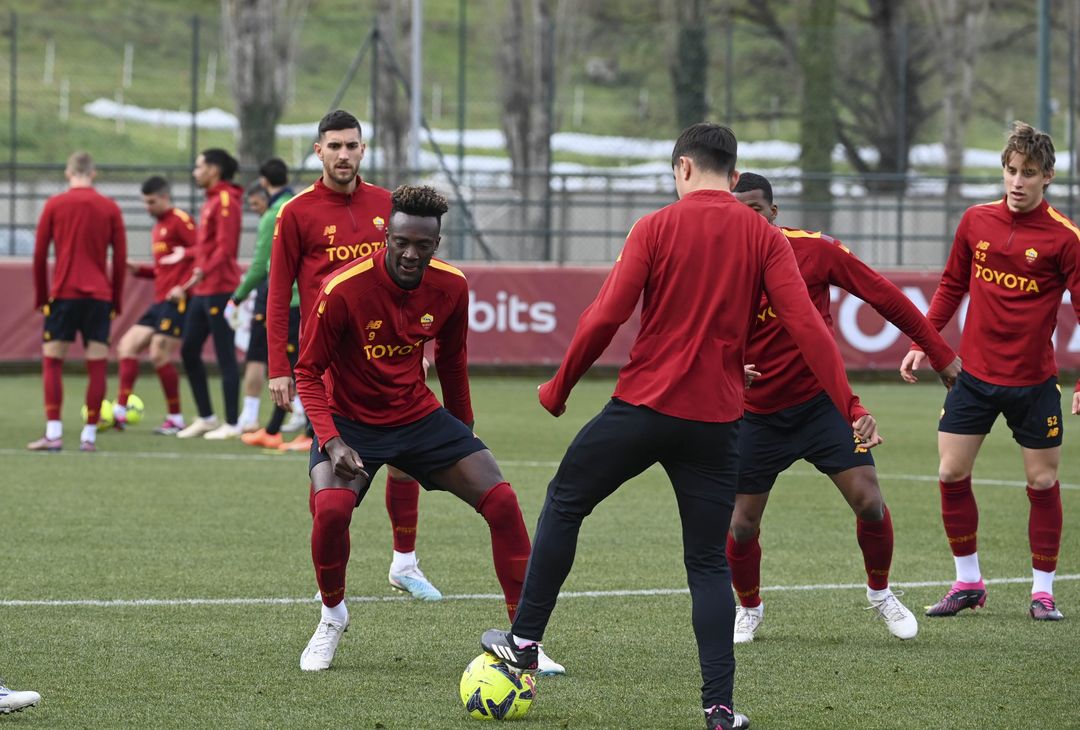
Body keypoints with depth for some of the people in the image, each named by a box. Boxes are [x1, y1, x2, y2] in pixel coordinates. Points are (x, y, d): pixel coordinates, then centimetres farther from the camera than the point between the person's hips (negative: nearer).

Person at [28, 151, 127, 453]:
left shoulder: (54, 205, 2)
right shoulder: (110, 209, 5)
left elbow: (39, 255, 1)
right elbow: (121, 258, 4)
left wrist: (41, 295, 10)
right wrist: (116, 299, 12)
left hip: (63, 293, -1)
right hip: (99, 296, 1)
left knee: (52, 361, 5)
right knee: (96, 365, 3)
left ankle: (53, 433, -4)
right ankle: (89, 435, 1)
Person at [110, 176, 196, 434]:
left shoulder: (180, 220, -7)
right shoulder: (158, 227, 22)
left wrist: (184, 254, -29)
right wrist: (138, 270, 14)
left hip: (176, 299, -10)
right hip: (160, 301, 10)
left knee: (159, 353, -13)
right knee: (128, 345, 4)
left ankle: (175, 419, -3)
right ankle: (120, 411, 1)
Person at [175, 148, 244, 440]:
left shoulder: (226, 201, -11)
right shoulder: (211, 201, 18)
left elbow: (224, 248, -20)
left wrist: (203, 272, -31)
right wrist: (186, 286, 24)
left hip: (220, 289, -10)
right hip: (202, 291, 10)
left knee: (225, 356, -6)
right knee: (189, 351, 11)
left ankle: (232, 424, -3)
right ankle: (206, 417, 18)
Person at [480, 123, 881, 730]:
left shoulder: (658, 227, -4)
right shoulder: (764, 238, 2)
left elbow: (605, 318, -10)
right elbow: (807, 325, -8)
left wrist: (559, 388, 2)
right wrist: (850, 406, -7)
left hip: (644, 406, -2)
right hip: (717, 419, 2)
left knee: (564, 503, 19)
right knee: (709, 562, 9)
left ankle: (525, 640, 21)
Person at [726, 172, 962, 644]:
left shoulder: (815, 251, -11)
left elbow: (884, 296, -3)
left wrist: (939, 353, -1)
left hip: (822, 401, 0)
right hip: (758, 414, 0)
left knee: (868, 502, -10)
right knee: (742, 525, -1)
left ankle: (881, 593, 17)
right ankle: (749, 609, 27)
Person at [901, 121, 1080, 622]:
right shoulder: (976, 222, 1)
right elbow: (952, 286, 14)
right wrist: (922, 343, 7)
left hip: (1033, 381, -3)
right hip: (974, 374, 3)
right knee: (951, 474, 1)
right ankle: (968, 583, 15)